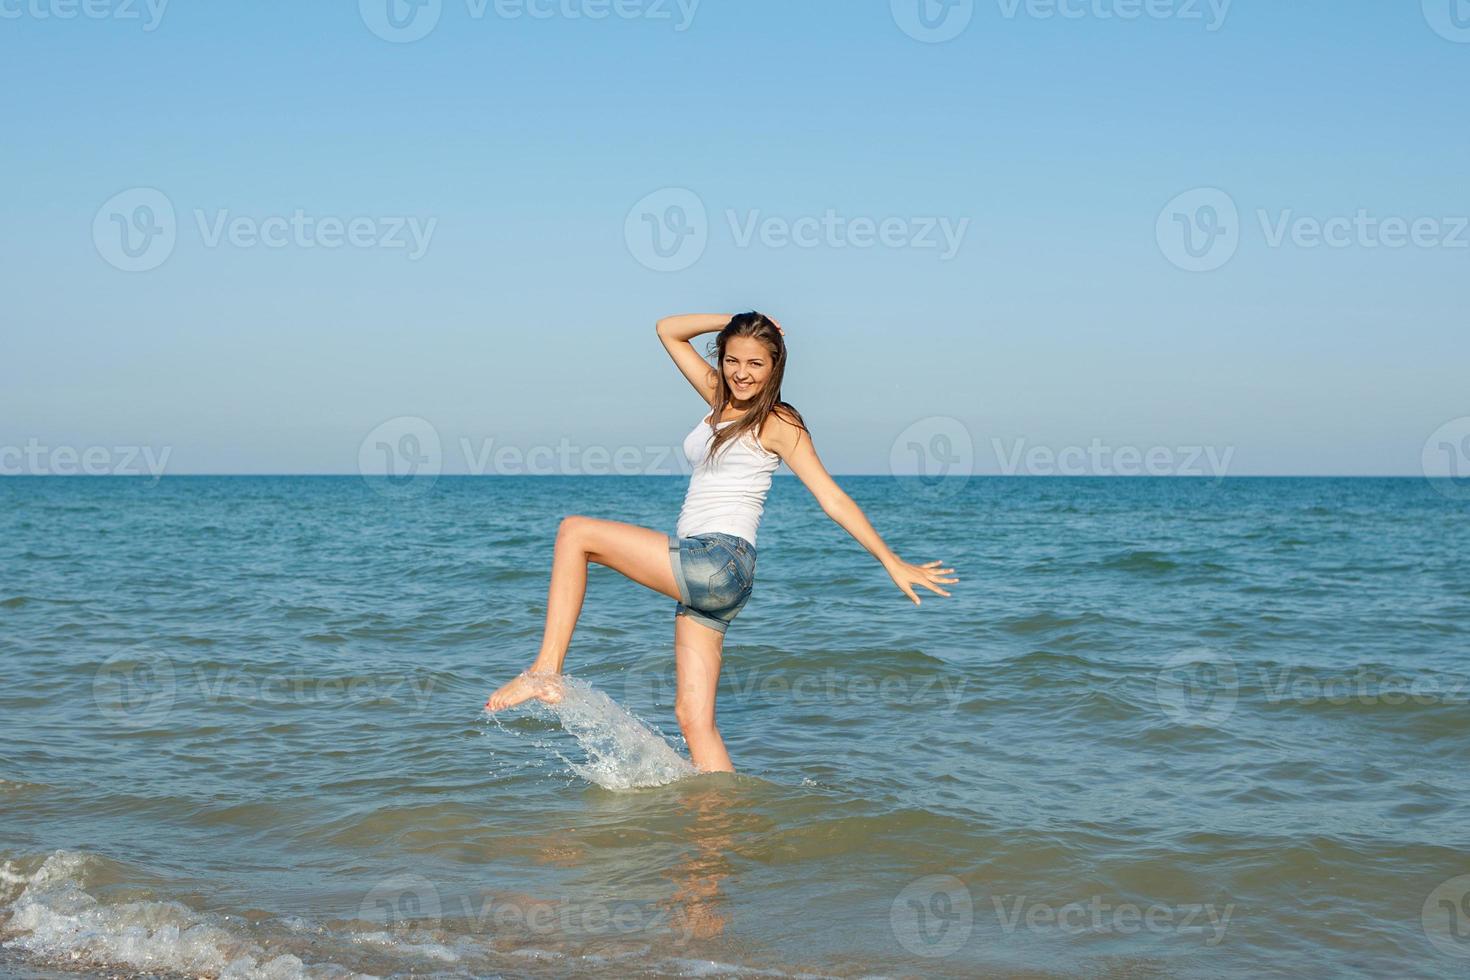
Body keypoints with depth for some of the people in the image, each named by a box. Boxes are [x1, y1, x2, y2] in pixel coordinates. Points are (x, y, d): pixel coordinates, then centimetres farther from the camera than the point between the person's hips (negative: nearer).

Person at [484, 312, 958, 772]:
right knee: (695, 719, 1)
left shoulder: (777, 423, -2)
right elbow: (668, 330, 23)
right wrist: (735, 320, 13)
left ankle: (546, 670, -15)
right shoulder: (720, 400, 18)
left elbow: (834, 500, -5)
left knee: (575, 531, -10)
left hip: (720, 562, -8)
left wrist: (893, 563, -9)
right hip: (699, 574, 8)